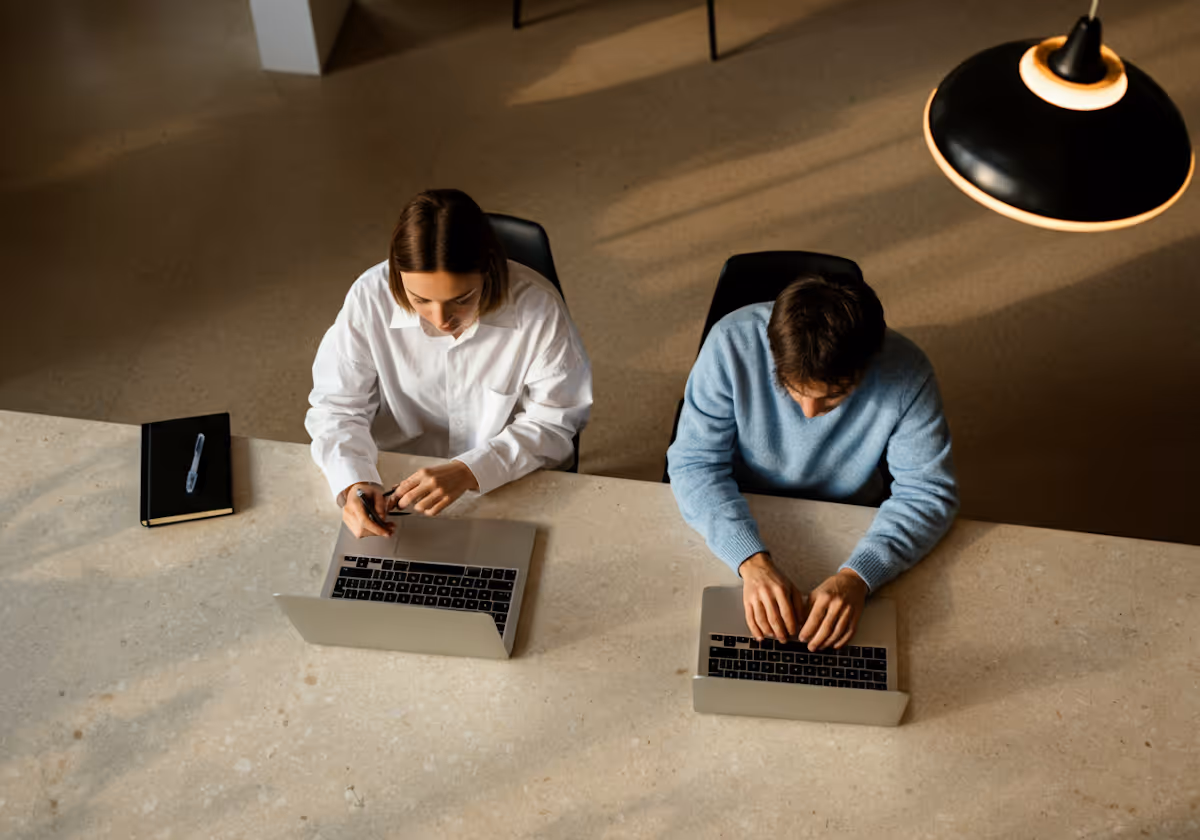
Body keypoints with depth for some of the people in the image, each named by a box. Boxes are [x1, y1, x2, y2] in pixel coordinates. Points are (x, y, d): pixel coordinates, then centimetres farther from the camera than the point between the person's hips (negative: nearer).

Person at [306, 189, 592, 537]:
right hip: (397, 486, 2)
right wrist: (353, 482, -25)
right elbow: (336, 405, -6)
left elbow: (553, 422, -11)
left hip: (514, 485, -1)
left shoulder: (538, 307, -20)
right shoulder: (370, 297, -16)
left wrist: (468, 472, -26)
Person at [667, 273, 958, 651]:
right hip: (740, 522, -1)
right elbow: (693, 463, -22)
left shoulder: (905, 374, -25)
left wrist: (857, 576, -34)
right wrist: (752, 560, -36)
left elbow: (927, 492, -17)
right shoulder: (733, 343, -27)